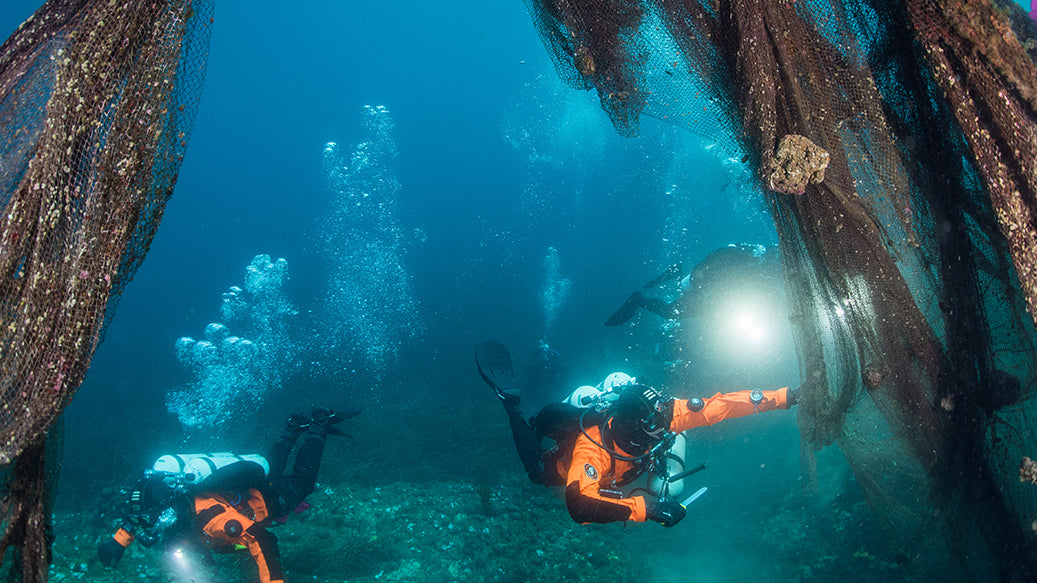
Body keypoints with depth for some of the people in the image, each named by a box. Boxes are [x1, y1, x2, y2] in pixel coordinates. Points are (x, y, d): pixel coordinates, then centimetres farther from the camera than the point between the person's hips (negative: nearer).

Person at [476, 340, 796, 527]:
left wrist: (781, 396, -43)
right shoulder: (593, 447, -52)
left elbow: (715, 405, -39)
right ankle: (512, 405, 25)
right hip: (562, 461, -4)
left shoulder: (661, 415, -39)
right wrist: (645, 508, -68)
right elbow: (580, 506, -63)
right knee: (536, 470, 25)